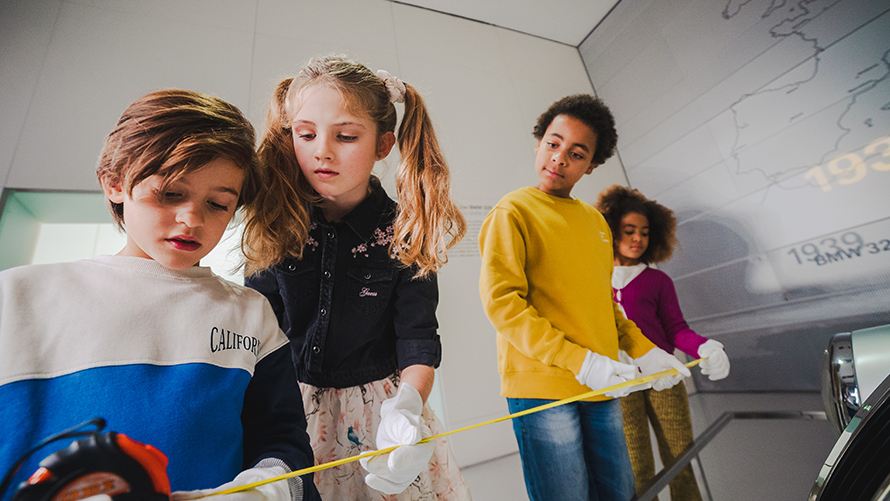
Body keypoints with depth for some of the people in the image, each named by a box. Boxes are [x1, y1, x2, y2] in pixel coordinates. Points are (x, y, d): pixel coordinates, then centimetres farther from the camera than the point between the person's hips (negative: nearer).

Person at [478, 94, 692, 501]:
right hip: (541, 387, -7)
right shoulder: (512, 212, -8)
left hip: (601, 390, 7)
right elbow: (501, 301, -17)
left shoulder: (594, 219, 14)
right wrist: (580, 362, -19)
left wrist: (642, 349, 10)